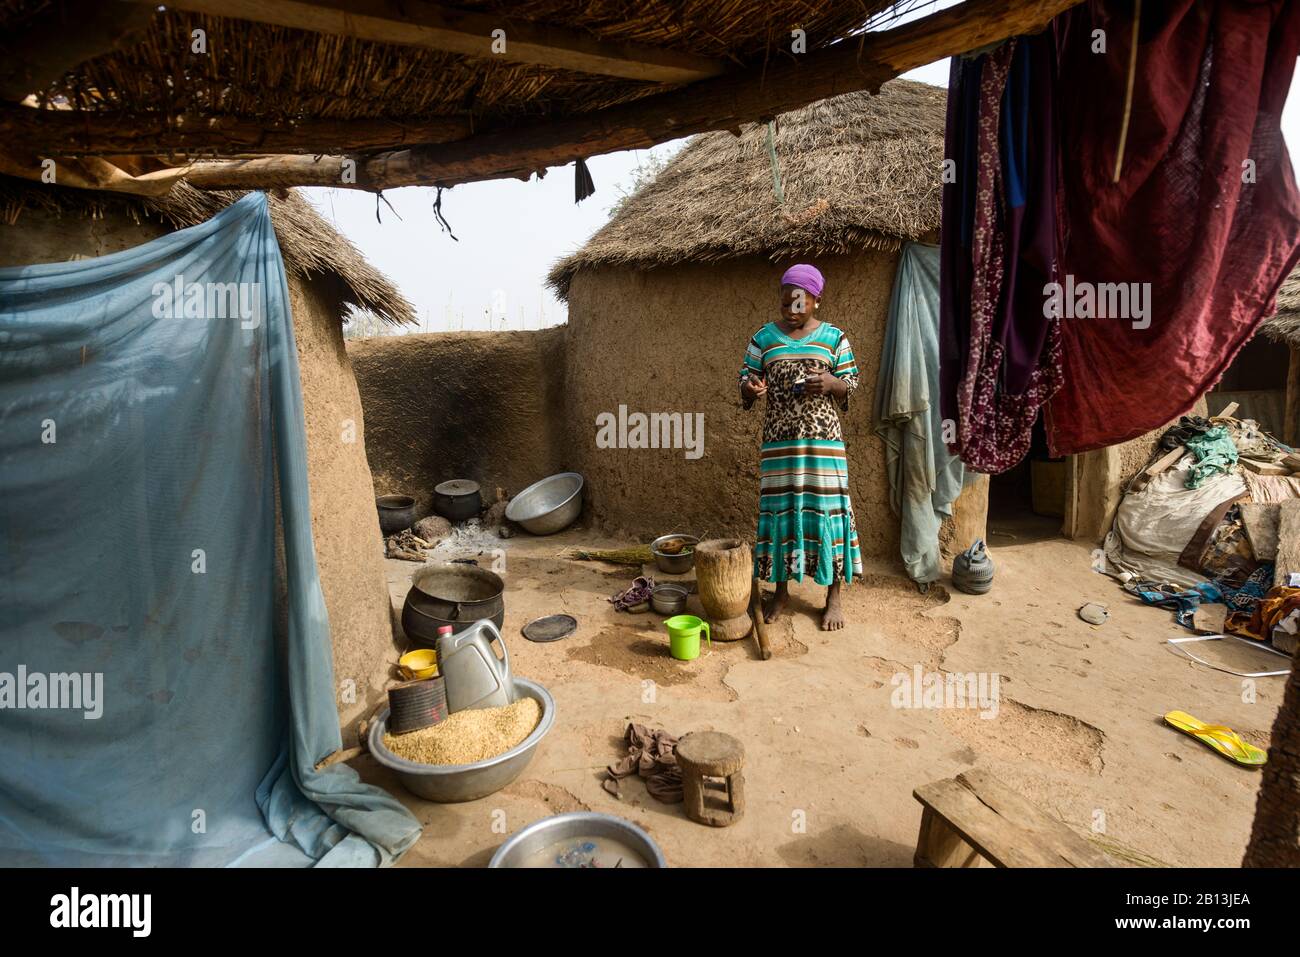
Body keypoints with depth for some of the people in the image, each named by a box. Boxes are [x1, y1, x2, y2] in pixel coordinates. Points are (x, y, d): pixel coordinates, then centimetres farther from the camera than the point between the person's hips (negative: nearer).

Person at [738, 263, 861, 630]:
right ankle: (781, 590, 20)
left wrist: (831, 383, -17)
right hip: (780, 441, 1)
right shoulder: (763, 338, 7)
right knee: (779, 509, 4)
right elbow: (745, 379, 8)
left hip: (823, 439, -1)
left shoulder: (834, 337, 5)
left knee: (826, 508, 0)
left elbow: (851, 384, 6)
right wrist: (751, 386, -16)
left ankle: (834, 596, 14)